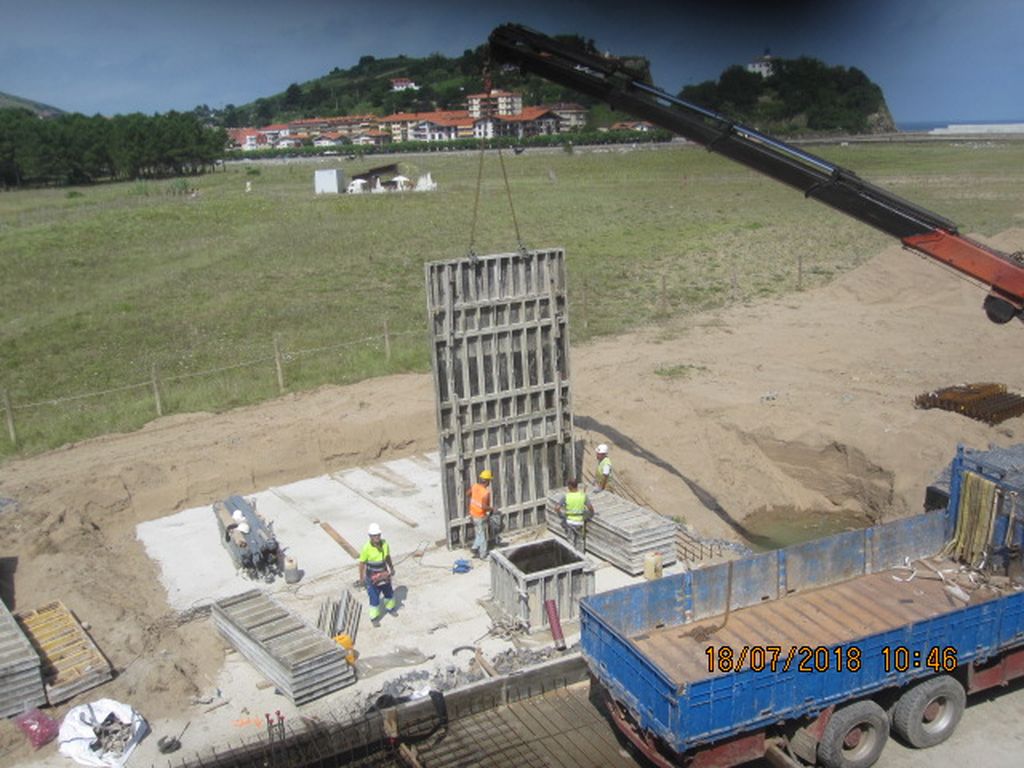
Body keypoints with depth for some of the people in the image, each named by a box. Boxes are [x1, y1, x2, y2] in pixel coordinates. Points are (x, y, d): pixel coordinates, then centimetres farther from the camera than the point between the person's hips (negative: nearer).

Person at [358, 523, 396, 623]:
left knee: (389, 593, 22)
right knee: (374, 598, 5)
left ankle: (389, 608, 50)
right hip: (372, 577, -5)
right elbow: (362, 563, -15)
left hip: (384, 574, 5)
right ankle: (373, 617, 27)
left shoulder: (384, 544, -13)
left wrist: (391, 568, 13)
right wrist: (361, 577, -10)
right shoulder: (366, 548, -26)